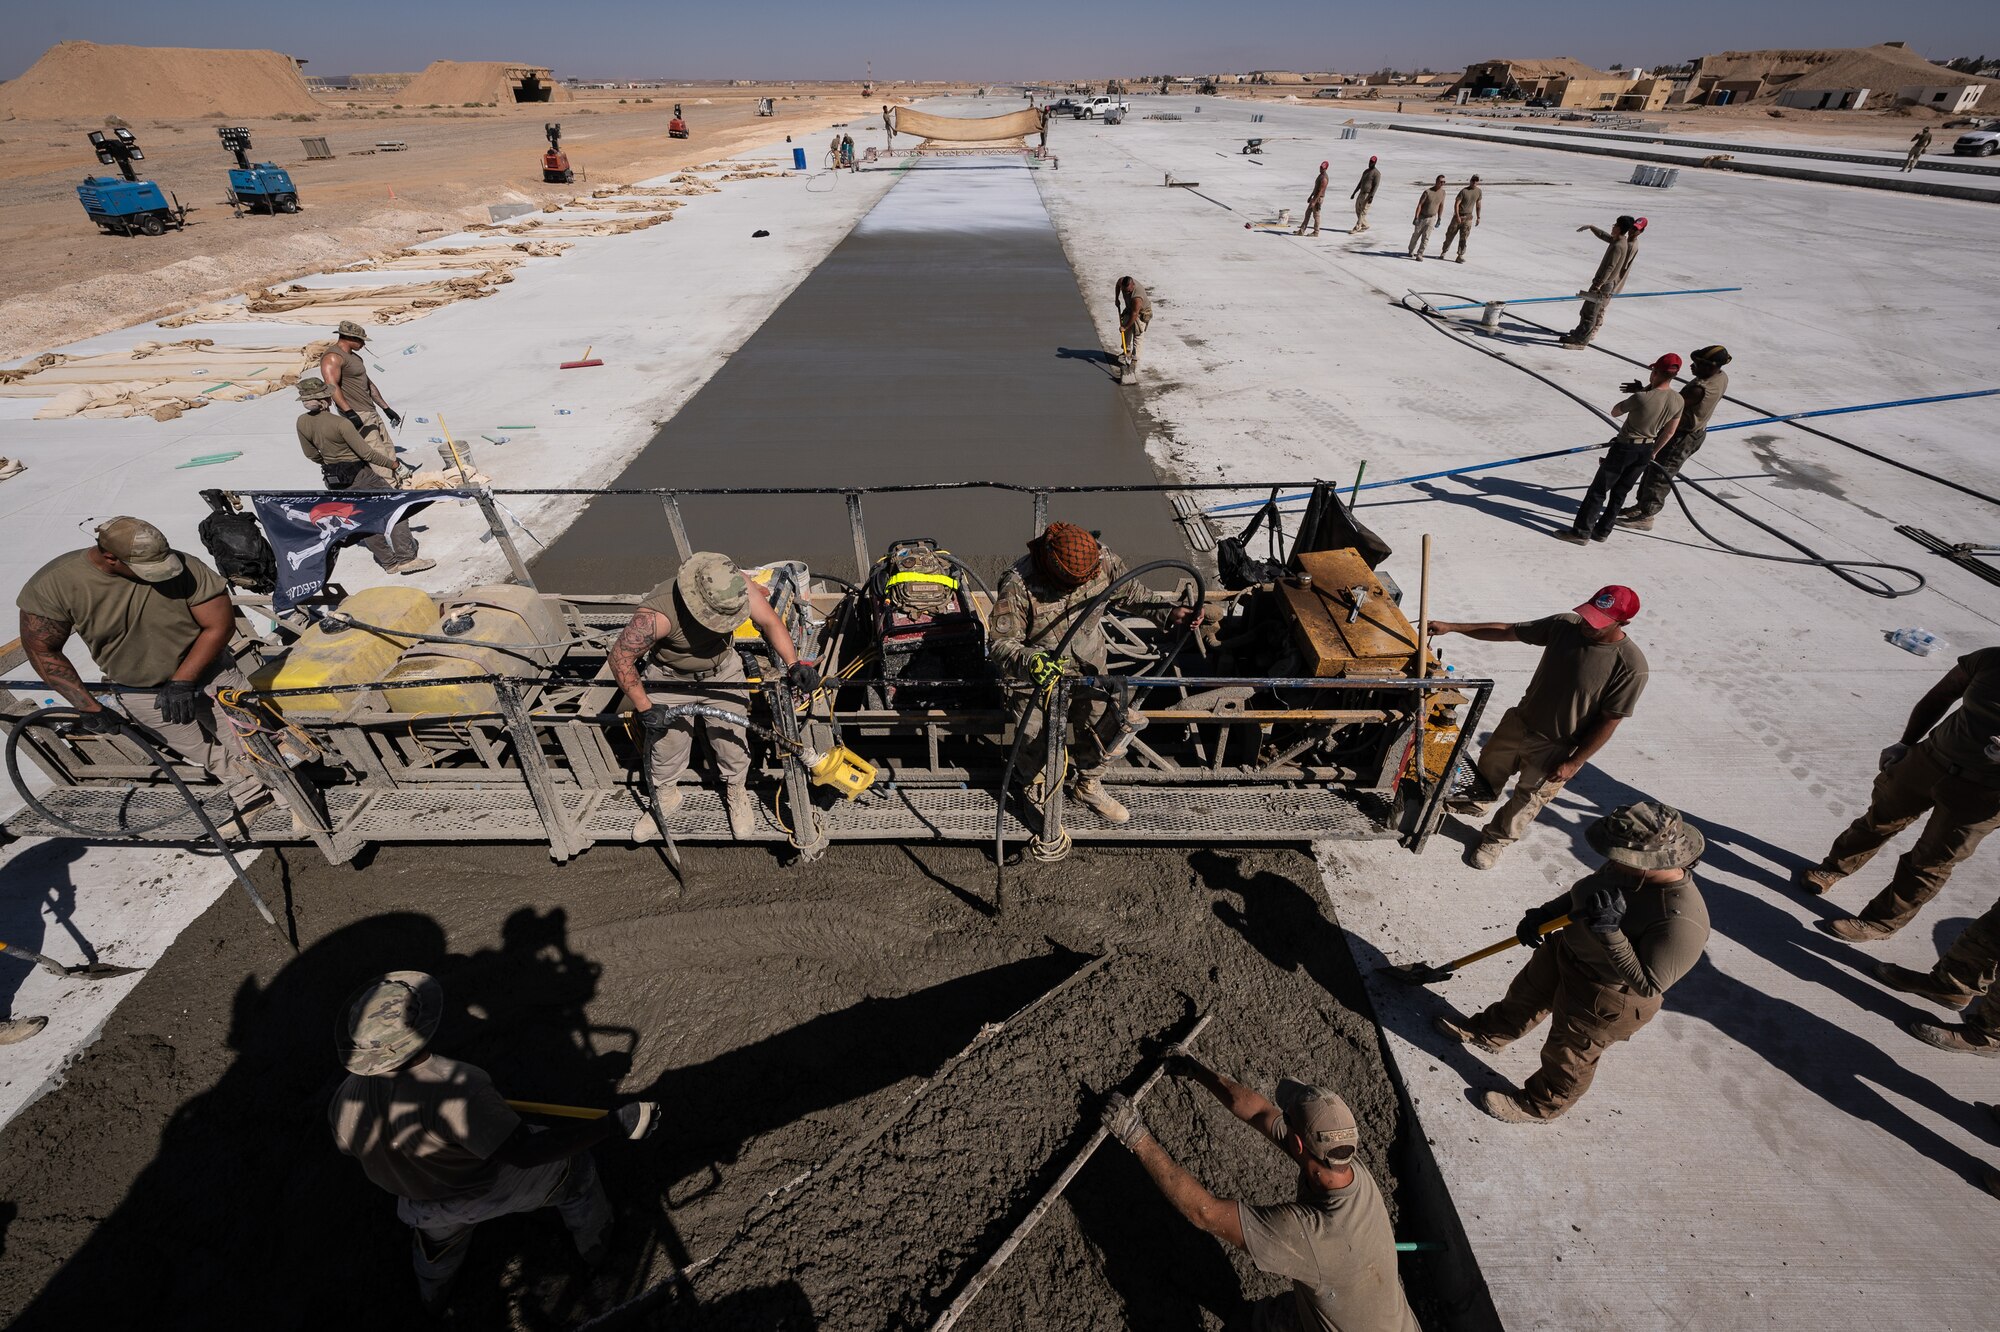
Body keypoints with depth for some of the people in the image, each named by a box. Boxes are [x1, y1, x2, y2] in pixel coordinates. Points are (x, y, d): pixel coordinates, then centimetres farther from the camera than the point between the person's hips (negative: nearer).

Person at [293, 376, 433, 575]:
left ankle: (389, 562, 20)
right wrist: (396, 465, -9)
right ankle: (406, 558, -5)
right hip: (359, 476, -7)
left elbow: (311, 455, 11)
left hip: (336, 483, 7)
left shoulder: (301, 423, 0)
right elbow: (366, 453, -19)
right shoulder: (340, 423, -20)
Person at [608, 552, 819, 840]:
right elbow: (620, 657, -27)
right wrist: (645, 708, -23)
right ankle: (666, 797, 42)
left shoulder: (736, 587, -30)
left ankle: (736, 792, 36)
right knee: (666, 742, 12)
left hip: (723, 671, 2)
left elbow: (770, 622, -17)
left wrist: (794, 664, -27)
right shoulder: (658, 614, -39)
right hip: (671, 679, -2)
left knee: (731, 738, 7)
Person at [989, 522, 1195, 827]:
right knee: (1037, 744, 6)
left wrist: (1168, 613, -9)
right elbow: (1000, 644, -26)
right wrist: (1031, 661, -46)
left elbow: (1130, 594, 3)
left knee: (1100, 728, 11)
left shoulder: (1102, 561, -18)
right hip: (1037, 676, -4)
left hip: (1089, 667, 4)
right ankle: (1035, 788, 42)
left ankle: (1087, 783, 42)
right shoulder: (1019, 585, -31)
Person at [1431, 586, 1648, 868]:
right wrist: (1452, 627, -12)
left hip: (1555, 748, -5)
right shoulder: (1565, 625, -16)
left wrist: (1573, 763, -16)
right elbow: (1507, 632, -7)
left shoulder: (1630, 666, -28)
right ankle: (1475, 803, 57)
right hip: (1519, 722, 5)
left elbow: (1609, 721, -21)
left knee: (1527, 800, 14)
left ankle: (1497, 839, 40)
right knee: (1490, 765, 27)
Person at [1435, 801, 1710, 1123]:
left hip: (1605, 1002, -7)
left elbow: (1649, 986, -32)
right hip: (1566, 953, 7)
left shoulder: (1682, 922, -37)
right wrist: (1543, 914, -8)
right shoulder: (1626, 868, -16)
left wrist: (1610, 932, -41)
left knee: (1569, 1057, 19)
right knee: (1525, 995, 30)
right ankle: (1489, 1032, 59)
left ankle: (1539, 1106, 46)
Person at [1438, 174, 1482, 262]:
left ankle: (1460, 256, -5)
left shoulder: (1479, 191, 3)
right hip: (1458, 216, -2)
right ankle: (1443, 252, 22)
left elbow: (1478, 204, 12)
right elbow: (1456, 204, -14)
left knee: (1464, 237, -5)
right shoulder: (1464, 191, -11)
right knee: (1450, 234, 5)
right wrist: (1457, 216, -24)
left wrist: (1478, 217, 11)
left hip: (1468, 217, 2)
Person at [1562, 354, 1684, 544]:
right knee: (1620, 492, 17)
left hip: (1625, 448, -6)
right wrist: (1653, 452, 19)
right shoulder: (1678, 401, -3)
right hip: (1646, 450, 6)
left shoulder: (1641, 397, -24)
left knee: (1598, 490, 1)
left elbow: (1615, 412, -7)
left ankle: (1581, 532, 3)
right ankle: (1603, 531, 23)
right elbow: (1669, 432, 7)